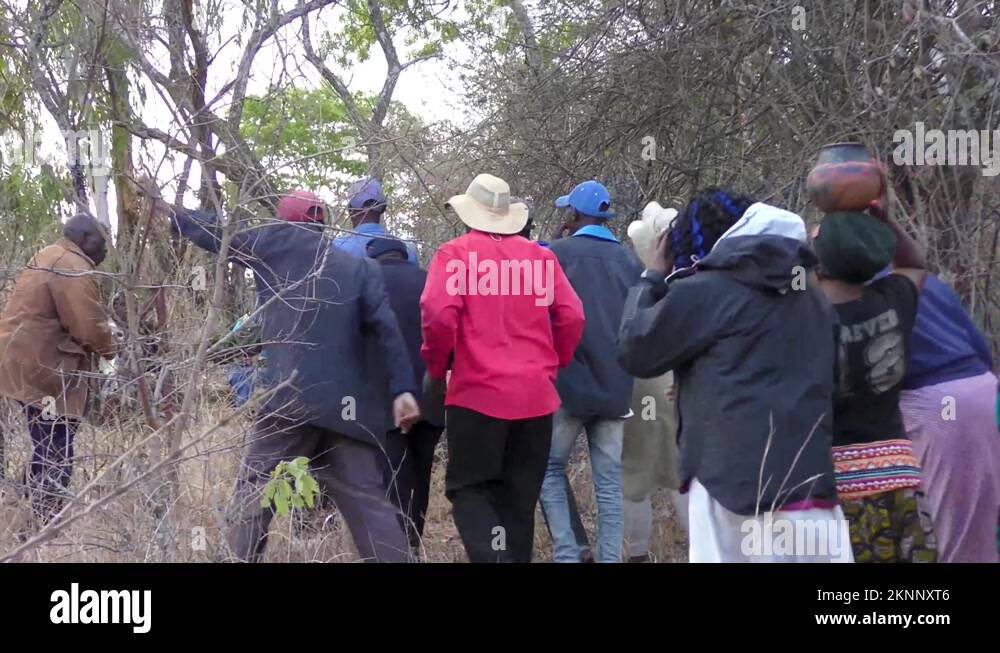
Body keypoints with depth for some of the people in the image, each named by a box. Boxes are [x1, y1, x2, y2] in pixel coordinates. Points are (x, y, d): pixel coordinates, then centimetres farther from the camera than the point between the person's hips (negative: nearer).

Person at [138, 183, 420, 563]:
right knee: (367, 501, 5)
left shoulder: (280, 244, 8)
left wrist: (166, 210, 31)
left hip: (293, 396, -3)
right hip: (349, 405, 3)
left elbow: (219, 234, 17)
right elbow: (387, 328, 3)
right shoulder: (360, 267, 15)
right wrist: (402, 390, -3)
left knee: (253, 494, 4)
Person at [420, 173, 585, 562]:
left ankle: (493, 556, -16)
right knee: (519, 499, 14)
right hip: (537, 394, 4)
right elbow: (572, 317, 4)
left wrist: (436, 369, 1)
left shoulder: (456, 253, -3)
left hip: (478, 391, -4)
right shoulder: (540, 256, 7)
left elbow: (439, 314, -15)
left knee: (468, 488, 7)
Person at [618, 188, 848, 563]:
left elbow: (634, 352, 6)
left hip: (737, 488, -6)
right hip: (812, 484, 6)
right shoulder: (813, 300, 17)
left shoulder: (702, 292, -3)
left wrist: (652, 278, 18)